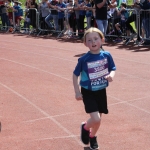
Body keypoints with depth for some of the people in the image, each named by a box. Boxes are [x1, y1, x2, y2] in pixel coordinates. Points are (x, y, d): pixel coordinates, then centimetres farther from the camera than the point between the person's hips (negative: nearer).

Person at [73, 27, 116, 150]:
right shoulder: (84, 59, -16)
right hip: (88, 93, -3)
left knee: (98, 119, 16)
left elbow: (113, 69, 3)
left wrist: (111, 75, -20)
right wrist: (77, 92, -9)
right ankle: (85, 127, 18)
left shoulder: (106, 55, -9)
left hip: (101, 91, 3)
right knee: (96, 119, -17)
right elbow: (75, 75, -5)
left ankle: (92, 136, 46)